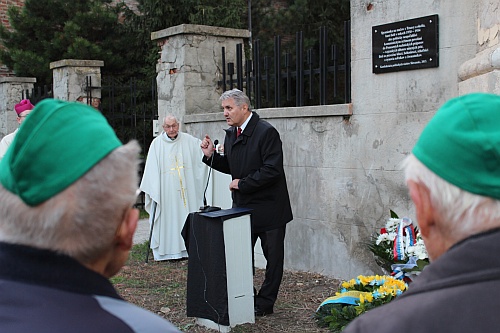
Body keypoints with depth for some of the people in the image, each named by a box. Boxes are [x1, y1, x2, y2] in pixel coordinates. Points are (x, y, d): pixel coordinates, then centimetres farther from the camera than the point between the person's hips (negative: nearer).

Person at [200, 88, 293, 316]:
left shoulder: (266, 132, -16)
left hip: (268, 208, -7)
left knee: (273, 257, 7)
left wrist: (242, 184, -17)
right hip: (242, 206, 7)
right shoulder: (231, 134, 9)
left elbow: (272, 170, -22)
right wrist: (211, 155, 1)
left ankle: (264, 303, 19)